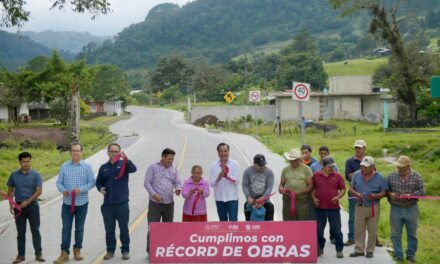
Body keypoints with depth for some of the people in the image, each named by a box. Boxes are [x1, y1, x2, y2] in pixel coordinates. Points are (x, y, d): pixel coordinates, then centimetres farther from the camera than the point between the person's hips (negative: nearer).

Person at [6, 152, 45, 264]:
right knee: (20, 232, 8)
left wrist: (27, 202, -16)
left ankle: (38, 254, 9)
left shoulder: (36, 175, -5)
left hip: (32, 205, -2)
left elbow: (39, 191, -9)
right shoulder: (14, 175, 3)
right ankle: (21, 255, 16)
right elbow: (10, 190, 10)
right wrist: (11, 204, -1)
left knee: (35, 231, 2)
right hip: (19, 206, 2)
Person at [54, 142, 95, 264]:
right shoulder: (64, 166, 4)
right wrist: (63, 190, -16)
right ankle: (64, 254, 5)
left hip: (82, 203, -1)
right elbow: (59, 182, 4)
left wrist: (81, 189, -20)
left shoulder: (87, 167, -2)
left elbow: (92, 182, -5)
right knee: (66, 229, 1)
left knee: (79, 228, 11)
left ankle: (77, 250, 25)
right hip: (67, 203, 1)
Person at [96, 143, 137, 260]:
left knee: (124, 228, 4)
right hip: (107, 204, 3)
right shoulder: (103, 167, 10)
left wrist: (125, 158, -36)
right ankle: (110, 250, 20)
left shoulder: (123, 164, 0)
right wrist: (100, 188, -3)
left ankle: (125, 250, 14)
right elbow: (98, 181, 19)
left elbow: (133, 169, -21)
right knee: (109, 229, 9)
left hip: (122, 203, -3)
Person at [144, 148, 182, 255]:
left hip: (169, 203, 5)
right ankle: (150, 251, 2)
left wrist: (178, 189, -13)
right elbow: (147, 183, -5)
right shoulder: (153, 168, -1)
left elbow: (178, 182, 11)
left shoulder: (173, 170, 11)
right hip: (155, 203, -4)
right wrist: (154, 194, -18)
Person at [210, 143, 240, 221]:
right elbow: (212, 183, -3)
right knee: (223, 221, 13)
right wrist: (219, 176, -21)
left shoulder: (235, 164, -3)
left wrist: (226, 175, -22)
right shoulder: (214, 166, 1)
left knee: (233, 221, -7)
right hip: (219, 198, 3)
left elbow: (236, 181, -9)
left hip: (232, 197, -3)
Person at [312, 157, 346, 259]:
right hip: (319, 208, 1)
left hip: (334, 208, -1)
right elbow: (311, 189, 11)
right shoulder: (316, 176, 2)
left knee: (336, 230, 3)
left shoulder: (337, 176, 1)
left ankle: (339, 250, 14)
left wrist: (338, 197, -13)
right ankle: (320, 249, 26)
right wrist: (314, 198, -3)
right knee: (318, 230, 11)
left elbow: (343, 189, 4)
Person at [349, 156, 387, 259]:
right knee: (358, 229, 4)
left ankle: (370, 250, 19)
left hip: (373, 207, -2)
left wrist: (375, 196, -21)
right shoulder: (356, 175, -1)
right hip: (360, 206, 2)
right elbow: (351, 188, 7)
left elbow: (384, 192, -2)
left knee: (372, 230, 6)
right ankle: (359, 250, 14)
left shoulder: (379, 177, -6)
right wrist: (356, 194, -14)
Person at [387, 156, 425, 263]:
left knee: (412, 234, 11)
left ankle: (411, 255, 27)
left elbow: (422, 192, -7)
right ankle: (398, 255, 18)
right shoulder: (391, 176, -1)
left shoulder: (416, 176, -5)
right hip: (396, 209, 1)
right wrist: (390, 194, -15)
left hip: (411, 209, -1)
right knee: (395, 234, 6)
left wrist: (410, 195, -22)